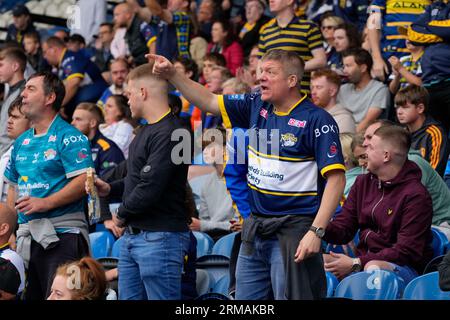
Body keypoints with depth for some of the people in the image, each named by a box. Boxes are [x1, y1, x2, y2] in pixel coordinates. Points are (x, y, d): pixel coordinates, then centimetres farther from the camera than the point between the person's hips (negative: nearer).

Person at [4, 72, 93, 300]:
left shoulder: (69, 137, -6)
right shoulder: (21, 142, 17)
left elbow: (83, 181, -17)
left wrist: (45, 203, -22)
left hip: (62, 232, -8)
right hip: (27, 235, 8)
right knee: (30, 297, 9)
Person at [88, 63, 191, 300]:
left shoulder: (168, 134, -19)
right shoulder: (147, 130, 15)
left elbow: (150, 188, -23)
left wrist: (122, 214, -8)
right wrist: (110, 189, 11)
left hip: (160, 237, -10)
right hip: (133, 235, 10)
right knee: (127, 297, 13)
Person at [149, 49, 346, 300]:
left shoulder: (317, 120, -12)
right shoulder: (256, 107, 9)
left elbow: (336, 178, -16)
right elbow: (210, 102, 17)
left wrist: (316, 232, -22)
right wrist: (172, 75, 4)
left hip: (293, 231, -7)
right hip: (255, 228, 7)